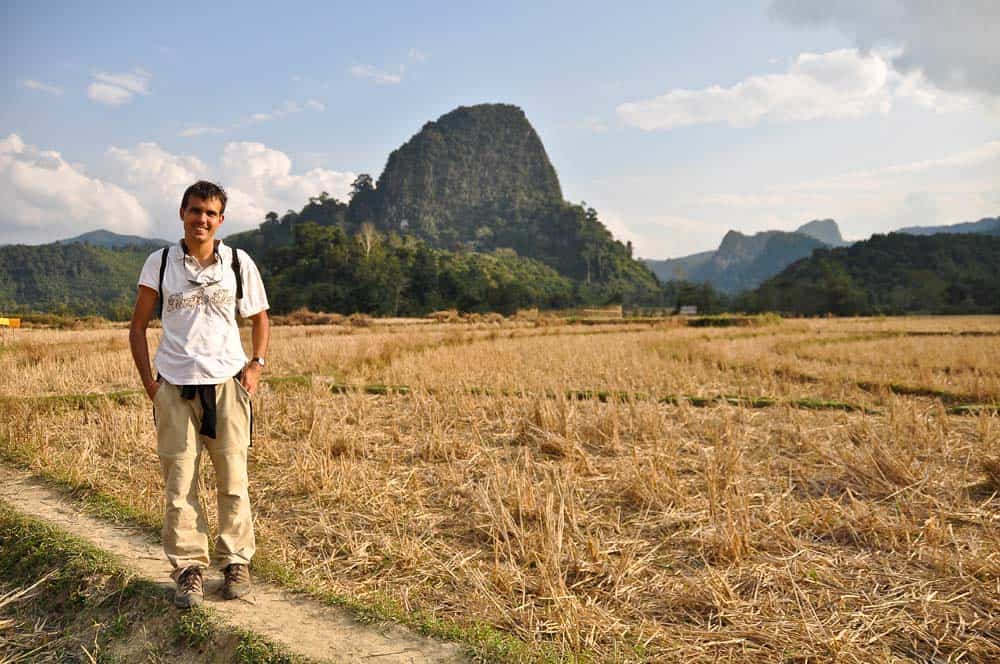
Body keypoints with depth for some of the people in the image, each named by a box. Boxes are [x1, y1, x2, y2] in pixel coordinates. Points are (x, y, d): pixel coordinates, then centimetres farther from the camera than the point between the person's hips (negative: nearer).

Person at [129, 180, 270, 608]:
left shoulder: (239, 264, 4)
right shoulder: (160, 263, 4)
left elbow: (259, 318, 16)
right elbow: (138, 325, 11)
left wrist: (257, 365, 2)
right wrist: (148, 380, 1)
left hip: (227, 383, 0)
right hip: (174, 385, 0)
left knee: (233, 481, 4)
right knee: (179, 483, 3)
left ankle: (236, 561, 19)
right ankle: (188, 567, 16)